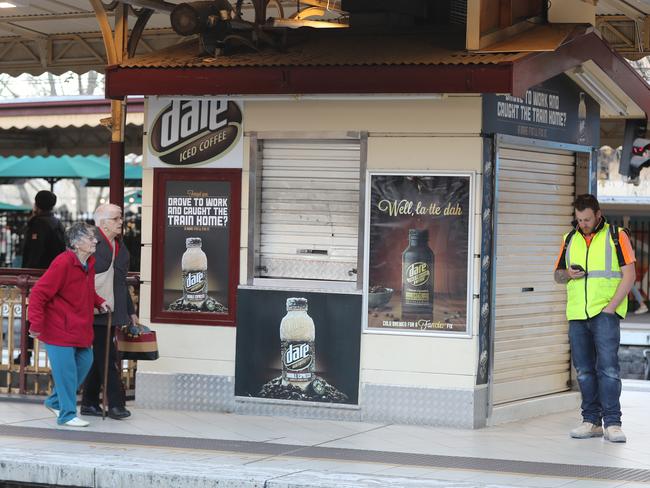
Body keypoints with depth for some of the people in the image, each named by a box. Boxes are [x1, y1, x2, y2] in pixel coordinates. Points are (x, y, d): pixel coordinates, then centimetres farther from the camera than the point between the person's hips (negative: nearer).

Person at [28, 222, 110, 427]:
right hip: (59, 329, -9)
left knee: (84, 363, 13)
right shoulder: (63, 263, -20)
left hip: (81, 329, 9)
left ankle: (55, 402, 29)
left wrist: (99, 302, 7)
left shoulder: (89, 263, 7)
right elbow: (38, 293, -20)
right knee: (66, 370, -6)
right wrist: (36, 324, -21)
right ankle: (67, 414, 5)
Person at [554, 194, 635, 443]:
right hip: (577, 314, 5)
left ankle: (612, 423, -13)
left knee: (607, 365, -14)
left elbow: (629, 275, -4)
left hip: (605, 312, -5)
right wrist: (569, 274, -4)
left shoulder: (616, 236, 0)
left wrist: (611, 307, -12)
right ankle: (591, 421, 14)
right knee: (584, 370, 7)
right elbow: (557, 275, 21)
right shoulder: (570, 239, 14)